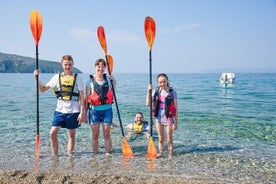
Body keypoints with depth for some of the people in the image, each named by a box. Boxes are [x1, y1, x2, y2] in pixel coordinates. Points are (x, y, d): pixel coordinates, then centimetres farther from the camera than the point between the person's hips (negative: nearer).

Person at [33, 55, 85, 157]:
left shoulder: (77, 78, -1)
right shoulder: (57, 77, 5)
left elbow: (81, 97, -2)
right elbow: (42, 89, 8)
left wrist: (82, 112, -7)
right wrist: (37, 78, -8)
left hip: (73, 111, -2)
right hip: (60, 110, 2)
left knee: (72, 134, 8)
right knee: (53, 133, -5)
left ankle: (69, 155, 22)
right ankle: (55, 156, 11)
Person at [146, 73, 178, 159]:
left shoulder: (172, 92, -8)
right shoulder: (156, 91, 1)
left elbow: (176, 108, -8)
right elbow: (148, 104, -5)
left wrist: (176, 122, -11)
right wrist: (148, 91, -14)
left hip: (169, 118, -3)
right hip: (159, 118, 3)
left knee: (169, 139, 6)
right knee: (160, 138, 15)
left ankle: (170, 154, 21)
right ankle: (160, 152, 31)